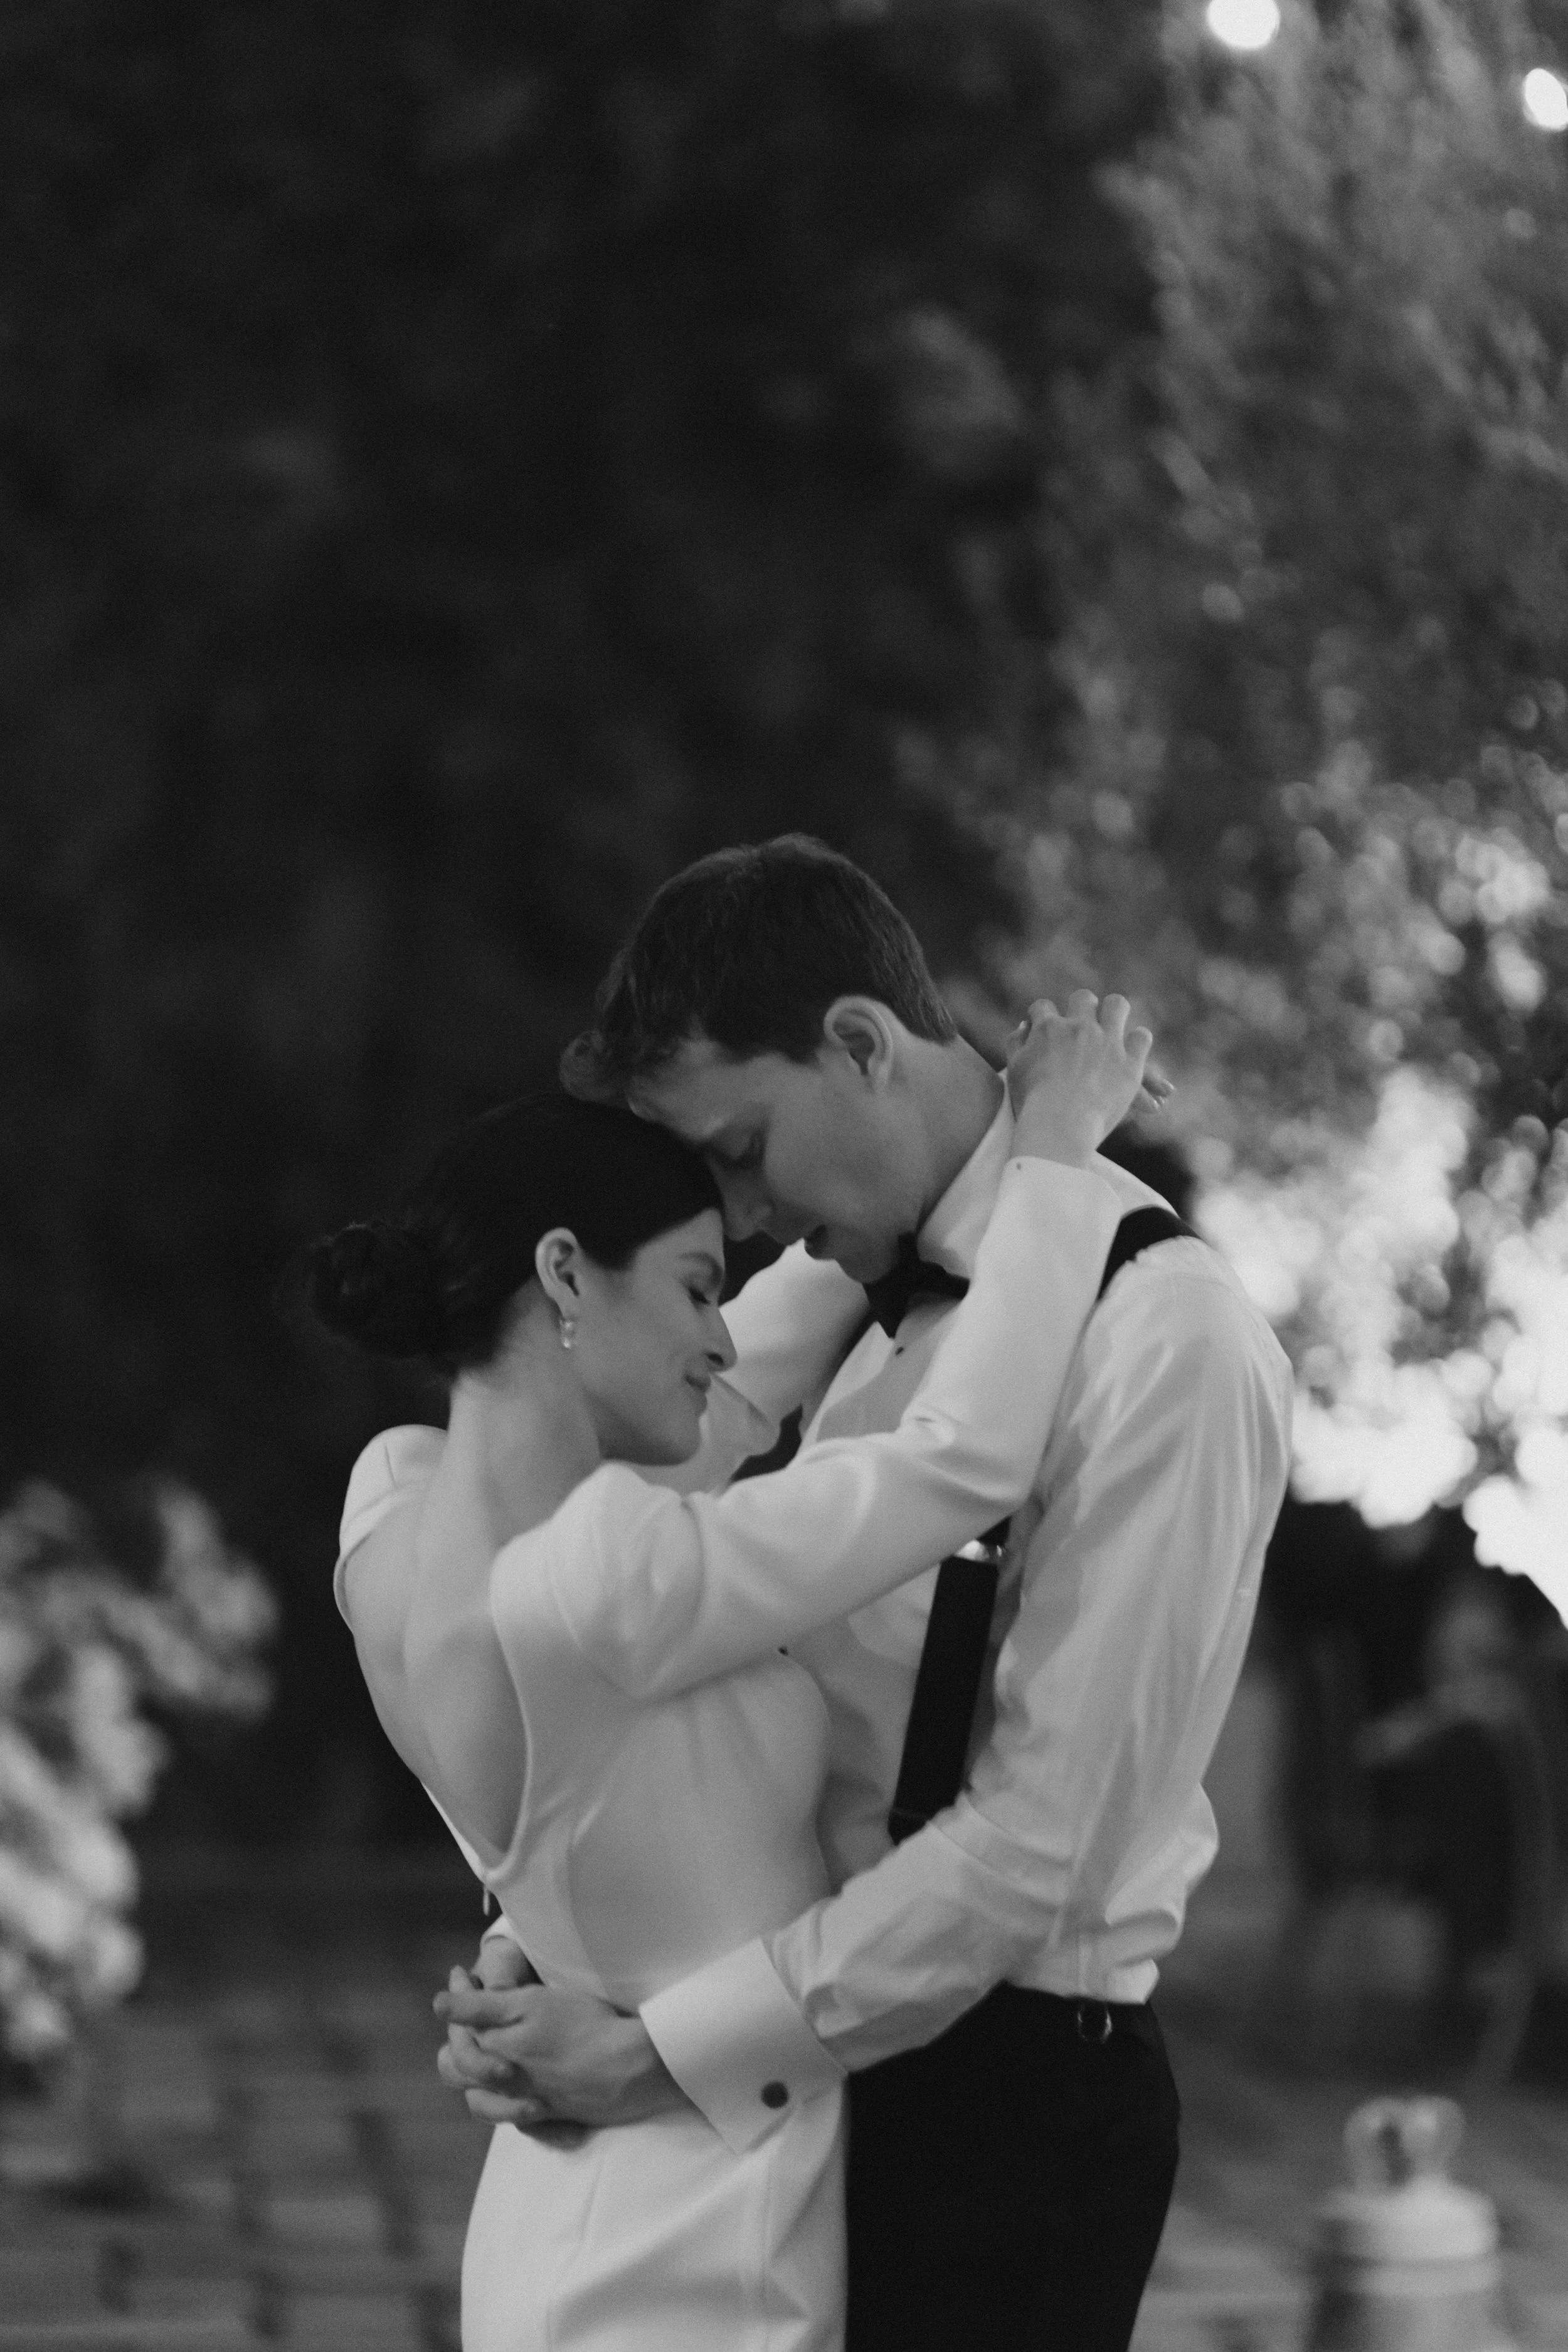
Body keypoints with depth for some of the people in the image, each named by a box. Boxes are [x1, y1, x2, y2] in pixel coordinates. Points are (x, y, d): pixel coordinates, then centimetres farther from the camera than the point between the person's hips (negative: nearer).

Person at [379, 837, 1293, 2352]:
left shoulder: (1165, 1344, -17)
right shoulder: (829, 1279, 5)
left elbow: (1035, 1841, -20)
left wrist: (661, 2056, -18)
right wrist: (530, 1937, -8)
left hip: (1005, 2085, -6)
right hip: (809, 2062, 6)